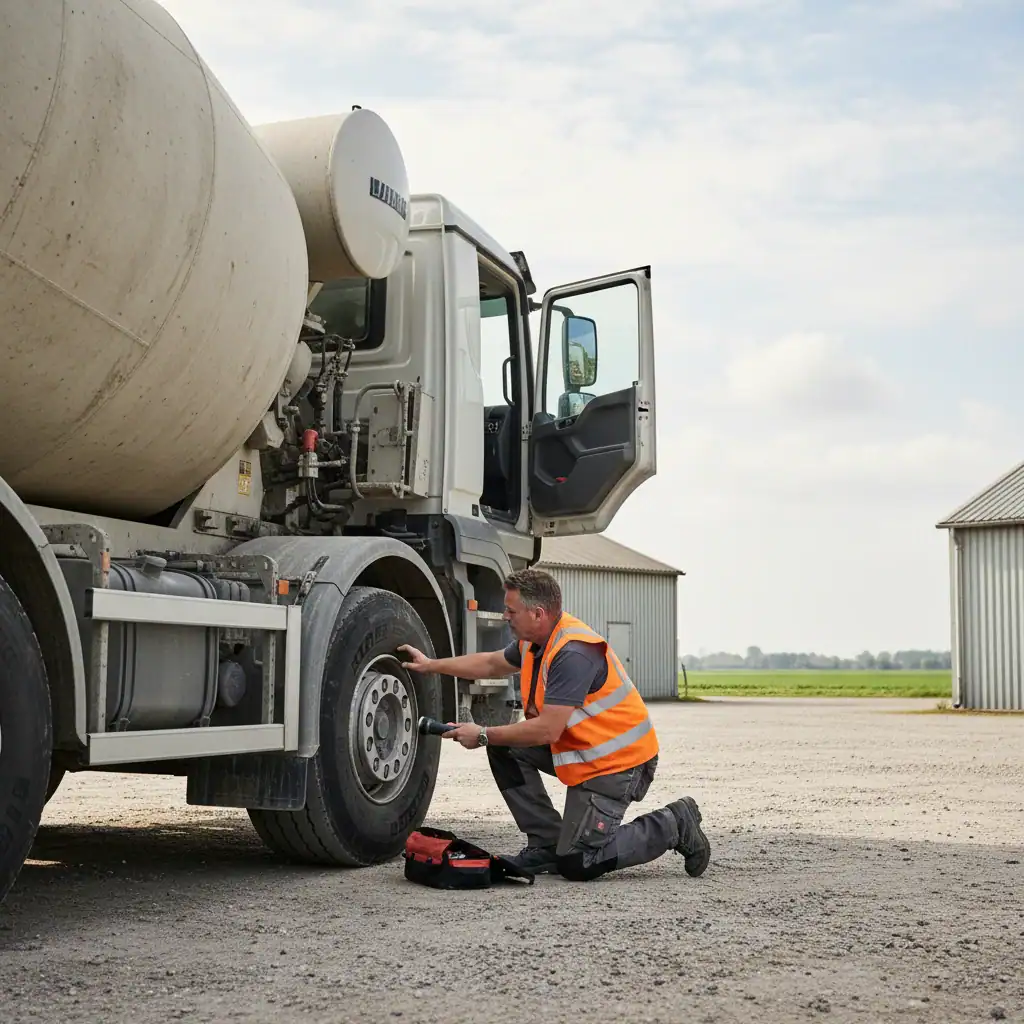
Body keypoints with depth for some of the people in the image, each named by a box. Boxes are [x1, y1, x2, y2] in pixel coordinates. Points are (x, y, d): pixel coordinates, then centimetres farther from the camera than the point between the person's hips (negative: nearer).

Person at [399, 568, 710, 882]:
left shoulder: (573, 653, -27)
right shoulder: (536, 640, 3)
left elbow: (547, 730, -29)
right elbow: (491, 664, 23)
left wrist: (483, 736, -19)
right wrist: (431, 664, 21)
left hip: (617, 762, -10)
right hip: (579, 750, 10)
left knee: (576, 864, -12)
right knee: (504, 747, 3)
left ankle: (673, 824, 3)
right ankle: (547, 845, 8)